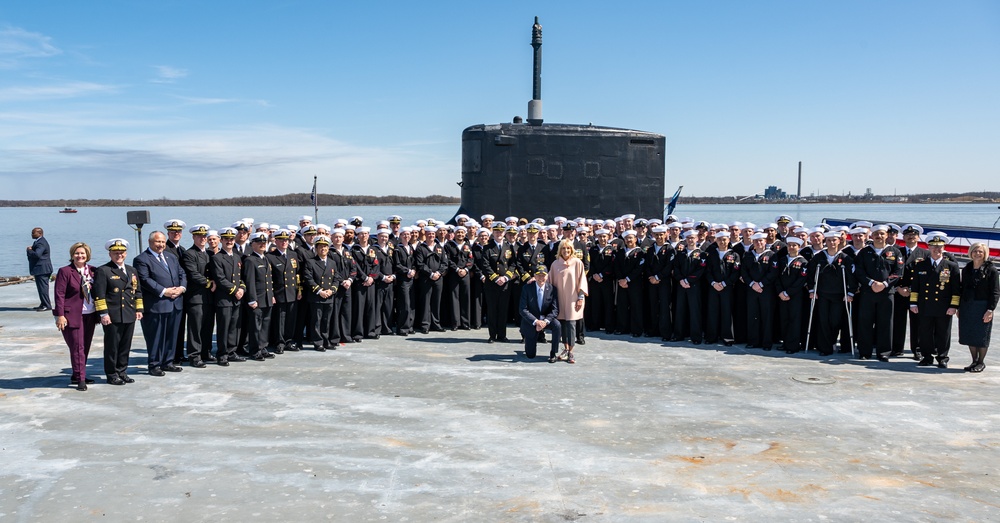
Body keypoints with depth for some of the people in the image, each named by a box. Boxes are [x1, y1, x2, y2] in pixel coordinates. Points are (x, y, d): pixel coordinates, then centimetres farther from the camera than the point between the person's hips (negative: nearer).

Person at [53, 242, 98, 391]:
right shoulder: (65, 272, -5)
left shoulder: (93, 271, 7)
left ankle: (77, 376, 22)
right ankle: (80, 379, 1)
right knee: (77, 347, -4)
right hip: (73, 315, -5)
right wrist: (60, 315, -13)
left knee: (86, 347, 10)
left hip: (90, 315, 5)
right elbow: (59, 294, -8)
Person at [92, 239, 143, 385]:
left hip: (129, 316, 6)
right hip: (112, 316, -6)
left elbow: (137, 291, 20)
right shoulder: (103, 271, -3)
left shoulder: (132, 270, 17)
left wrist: (139, 309, 12)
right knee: (112, 346, 1)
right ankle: (112, 374, 10)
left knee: (125, 346, 10)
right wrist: (103, 313, -13)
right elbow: (99, 294, -8)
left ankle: (122, 372, 21)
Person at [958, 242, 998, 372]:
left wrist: (990, 310, -15)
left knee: (981, 336, 3)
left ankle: (981, 363, 15)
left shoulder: (991, 269, -6)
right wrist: (959, 308, 10)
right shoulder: (966, 269, 8)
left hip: (983, 307, -5)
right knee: (969, 335, 9)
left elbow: (995, 292, -8)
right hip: (967, 307, 5)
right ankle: (974, 361, 21)